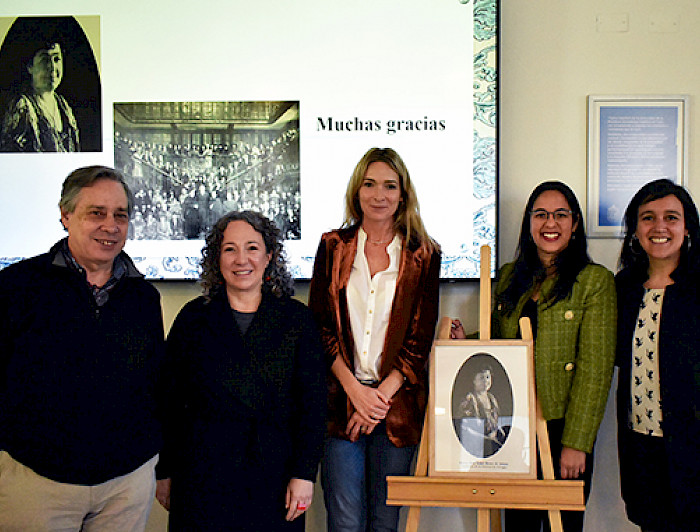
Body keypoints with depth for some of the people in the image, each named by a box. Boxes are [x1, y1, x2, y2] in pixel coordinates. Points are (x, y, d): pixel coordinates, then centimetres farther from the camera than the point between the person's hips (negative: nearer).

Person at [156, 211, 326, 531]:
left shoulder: (296, 319, 2)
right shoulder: (193, 318, 4)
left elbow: (313, 403, -1)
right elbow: (170, 401, 5)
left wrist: (304, 474, -6)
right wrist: (164, 472, 5)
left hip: (273, 475, 0)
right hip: (203, 476, 0)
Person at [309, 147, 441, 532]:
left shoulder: (424, 255, 4)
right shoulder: (333, 246, 6)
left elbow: (420, 337, 1)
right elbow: (319, 326, 1)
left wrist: (381, 395, -9)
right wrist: (355, 390, -9)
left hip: (397, 401, 0)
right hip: (341, 398, 0)